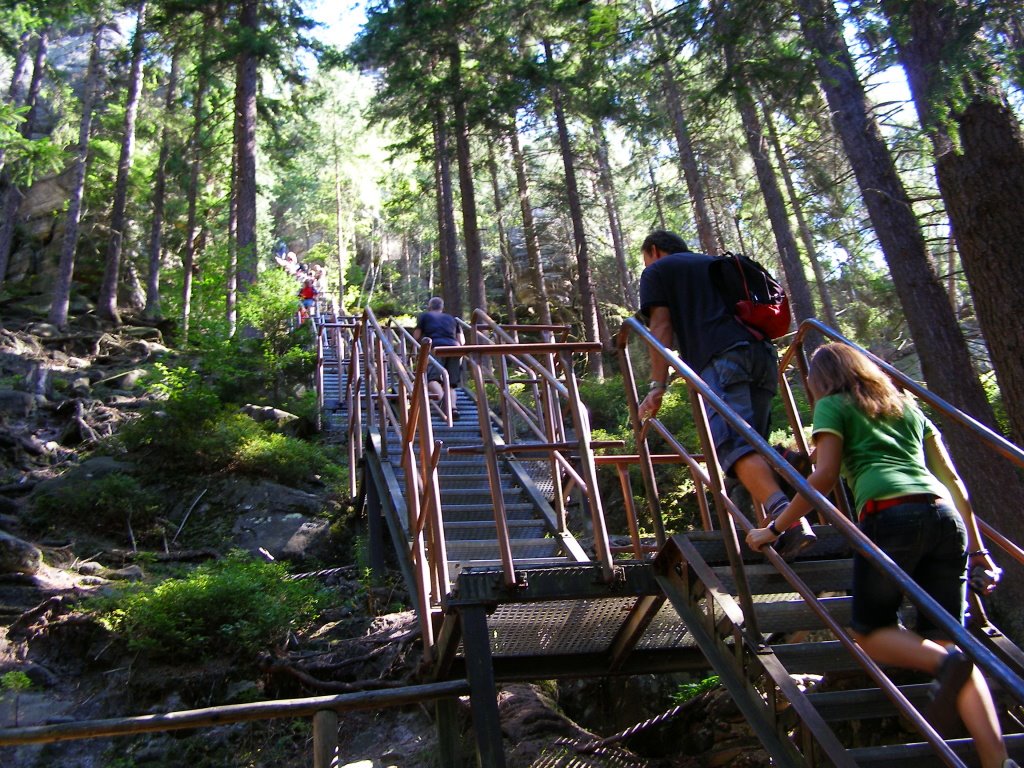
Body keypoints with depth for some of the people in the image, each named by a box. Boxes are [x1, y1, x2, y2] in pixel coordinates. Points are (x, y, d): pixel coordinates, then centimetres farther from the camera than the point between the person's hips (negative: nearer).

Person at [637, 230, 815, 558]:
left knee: (733, 443, -20)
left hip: (720, 356, -7)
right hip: (761, 350, 7)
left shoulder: (657, 271, 19)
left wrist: (657, 387, -1)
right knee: (751, 443, 13)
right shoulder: (715, 264, 37)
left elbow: (661, 328, 5)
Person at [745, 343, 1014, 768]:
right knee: (945, 637, 7)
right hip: (945, 516, 6)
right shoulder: (907, 406, 30)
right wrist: (977, 547, 27)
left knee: (870, 631, 8)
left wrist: (774, 529, 5)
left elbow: (824, 476, -1)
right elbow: (952, 480, 25)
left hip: (889, 515, -6)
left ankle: (946, 663, -22)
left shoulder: (832, 406, 13)